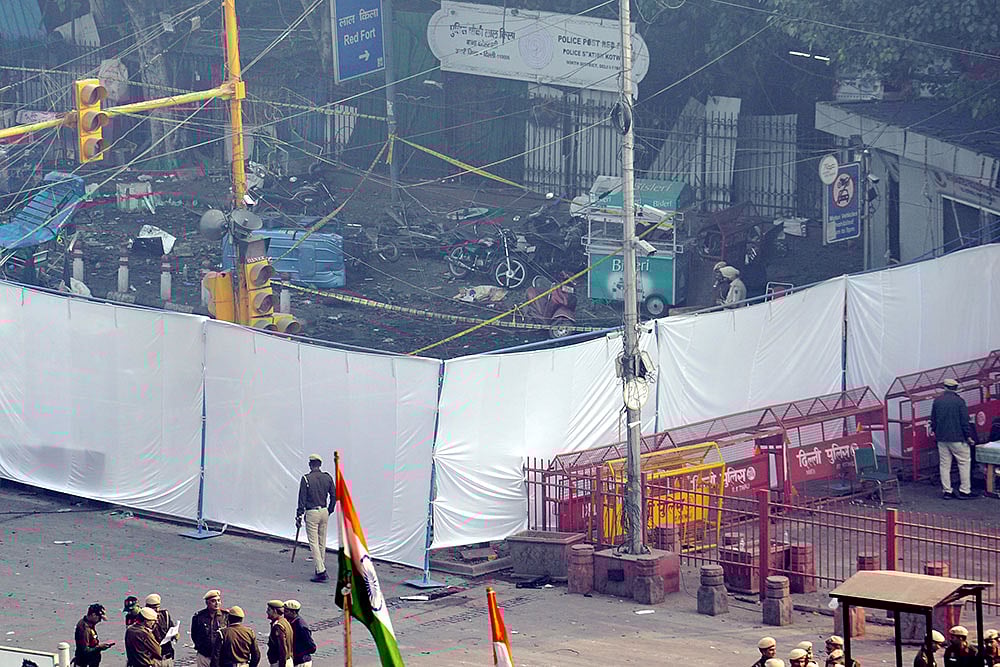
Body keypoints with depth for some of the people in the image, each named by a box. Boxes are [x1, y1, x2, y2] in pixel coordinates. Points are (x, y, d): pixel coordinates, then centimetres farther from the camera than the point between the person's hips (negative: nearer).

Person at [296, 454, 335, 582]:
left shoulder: (306, 479, -11)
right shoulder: (327, 478, 2)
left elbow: (302, 499, -10)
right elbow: (334, 496, 6)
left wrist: (299, 516, -4)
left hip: (311, 513, -5)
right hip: (324, 512, 5)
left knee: (314, 543, -3)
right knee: (322, 543, 16)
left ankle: (321, 571, -11)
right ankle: (322, 569, 24)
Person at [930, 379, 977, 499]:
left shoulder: (937, 401, 5)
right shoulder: (959, 401, -11)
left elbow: (933, 420, 13)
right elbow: (964, 421, -11)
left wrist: (935, 431, 28)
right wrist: (968, 436, -4)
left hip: (942, 439, 5)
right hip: (957, 438, -5)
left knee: (944, 465, 10)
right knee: (964, 463, 3)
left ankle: (946, 491, 10)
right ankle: (964, 490, 0)